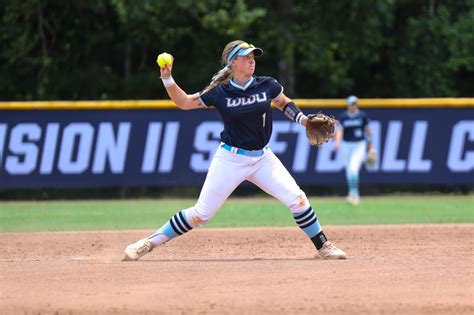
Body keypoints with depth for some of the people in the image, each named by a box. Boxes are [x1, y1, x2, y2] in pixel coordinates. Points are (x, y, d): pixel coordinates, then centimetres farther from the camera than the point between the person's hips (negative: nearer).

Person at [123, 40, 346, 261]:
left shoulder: (267, 85, -3)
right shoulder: (219, 93, -8)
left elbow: (284, 103, 15)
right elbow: (184, 102, 2)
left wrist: (303, 119, -1)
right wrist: (167, 79, -12)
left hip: (262, 158, 3)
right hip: (230, 159, -3)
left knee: (296, 199, -10)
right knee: (201, 214, -4)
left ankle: (323, 246, 7)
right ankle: (148, 243, 7)